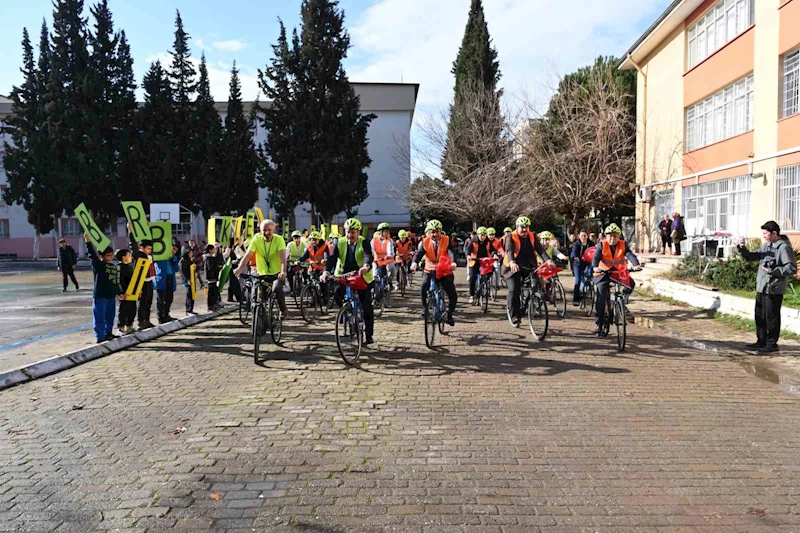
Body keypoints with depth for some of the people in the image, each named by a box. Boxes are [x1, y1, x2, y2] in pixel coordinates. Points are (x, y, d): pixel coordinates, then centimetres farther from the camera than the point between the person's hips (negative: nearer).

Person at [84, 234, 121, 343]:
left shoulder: (114, 267, 14)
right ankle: (100, 337, -2)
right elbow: (92, 255, -21)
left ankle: (108, 333, 28)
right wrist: (88, 242, -33)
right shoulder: (98, 265, -5)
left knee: (110, 316, 15)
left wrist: (119, 293, 18)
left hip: (111, 296, 7)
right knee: (99, 317, -3)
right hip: (100, 296, -7)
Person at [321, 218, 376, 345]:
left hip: (362, 277, -2)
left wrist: (366, 266, -52)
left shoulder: (364, 242, -11)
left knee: (367, 307, 0)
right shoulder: (340, 243, -5)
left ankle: (369, 335, 12)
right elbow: (332, 257, -18)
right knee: (337, 294, -21)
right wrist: (326, 271, -37)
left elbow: (368, 255, -29)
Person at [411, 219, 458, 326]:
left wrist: (453, 263, -45)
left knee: (453, 296, -6)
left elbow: (451, 252, -23)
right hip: (430, 271, 1)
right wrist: (414, 263, -39)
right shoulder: (425, 242, -4)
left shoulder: (447, 241, -8)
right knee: (423, 288, -26)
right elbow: (419, 253, -16)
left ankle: (449, 313, 22)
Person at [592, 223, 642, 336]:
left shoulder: (623, 245, -2)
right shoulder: (601, 245, -5)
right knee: (601, 299, -10)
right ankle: (598, 324, -3)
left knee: (631, 283, -26)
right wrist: (595, 267, -40)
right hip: (604, 273, -2)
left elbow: (630, 255, -17)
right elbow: (596, 257, -18)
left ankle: (623, 298, 7)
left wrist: (636, 265, -37)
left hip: (620, 272, 2)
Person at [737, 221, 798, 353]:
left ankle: (772, 344, 12)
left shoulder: (784, 247, -13)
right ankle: (761, 341, 26)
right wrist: (743, 248, 0)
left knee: (771, 317, 1)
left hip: (774, 289, -8)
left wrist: (773, 271, -21)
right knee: (760, 316, 15)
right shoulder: (766, 245, 11)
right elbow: (751, 257, 17)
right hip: (761, 287, 8)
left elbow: (792, 268, -17)